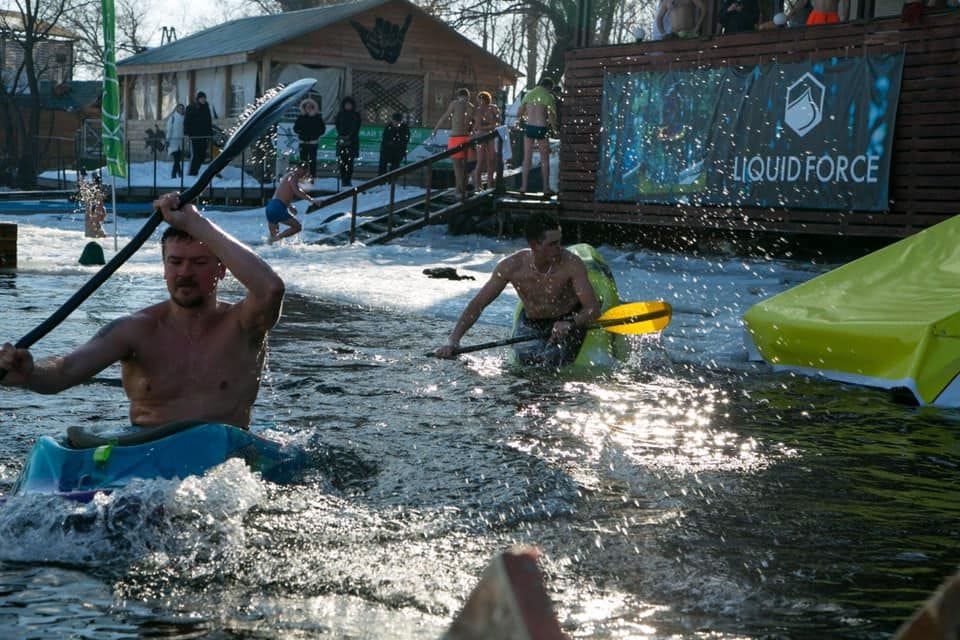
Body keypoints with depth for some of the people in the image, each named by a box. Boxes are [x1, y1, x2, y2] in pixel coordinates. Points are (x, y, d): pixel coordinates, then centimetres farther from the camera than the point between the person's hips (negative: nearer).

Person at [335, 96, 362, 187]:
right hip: (342, 141, 1)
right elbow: (337, 125, 8)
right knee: (342, 161, -6)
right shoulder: (340, 114, 9)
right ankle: (343, 180, -2)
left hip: (352, 141, -1)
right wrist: (342, 136, -5)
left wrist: (349, 136, -9)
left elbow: (356, 128, 2)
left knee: (350, 161, -7)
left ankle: (348, 180, -5)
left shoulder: (356, 115, 7)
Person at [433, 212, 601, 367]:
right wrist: (452, 340, -23)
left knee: (552, 361, -24)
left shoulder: (571, 264, -26)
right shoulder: (511, 266, -21)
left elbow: (593, 308, -27)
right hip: (531, 324, 3)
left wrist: (570, 324, -49)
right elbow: (477, 305, -14)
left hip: (569, 323, -2)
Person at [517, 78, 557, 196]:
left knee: (527, 158, 9)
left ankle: (524, 186, 8)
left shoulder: (528, 94, 9)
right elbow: (552, 116, -11)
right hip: (541, 128, -4)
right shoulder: (548, 96, -5)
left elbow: (518, 114, 10)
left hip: (528, 127, 4)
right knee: (544, 159, 5)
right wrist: (554, 126, 4)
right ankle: (546, 188, 6)